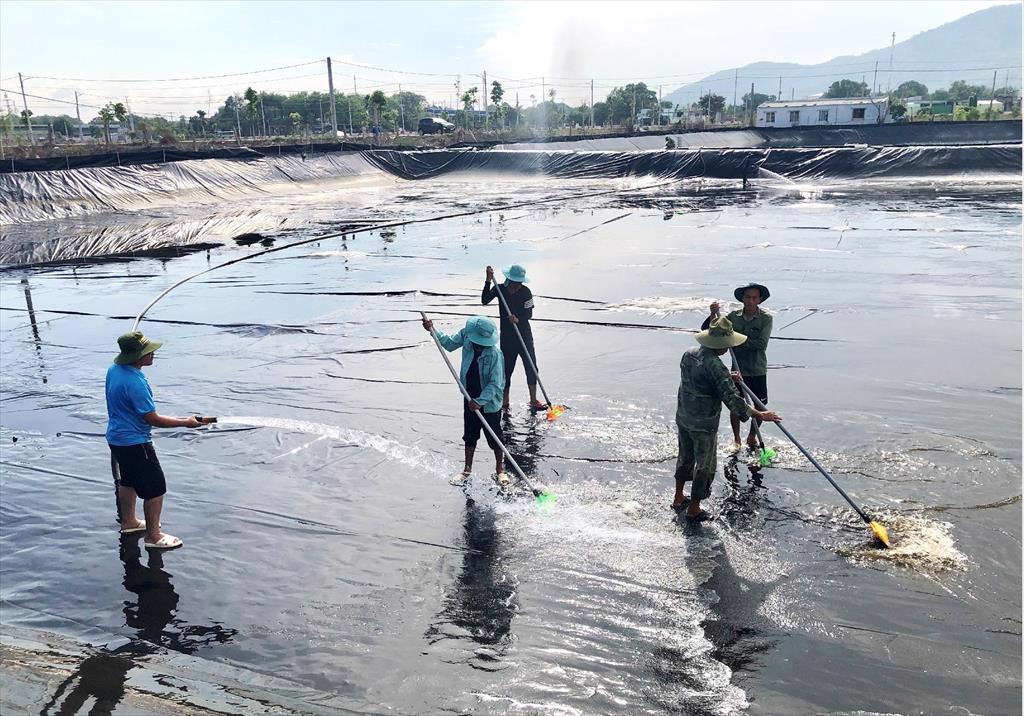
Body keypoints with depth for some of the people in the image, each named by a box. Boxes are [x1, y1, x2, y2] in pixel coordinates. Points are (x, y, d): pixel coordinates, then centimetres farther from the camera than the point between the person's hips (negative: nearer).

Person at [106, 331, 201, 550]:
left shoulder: (114, 369, -1)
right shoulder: (134, 383, -31)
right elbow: (153, 419, -25)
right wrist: (186, 422, -17)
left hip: (116, 438, 10)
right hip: (135, 443, -10)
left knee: (127, 481, 26)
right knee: (155, 488, 1)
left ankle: (128, 522, 44)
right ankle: (153, 536, 11)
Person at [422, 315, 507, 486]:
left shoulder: (495, 354, -27)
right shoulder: (466, 336, -10)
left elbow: (495, 383, -26)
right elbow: (450, 344, 11)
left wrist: (480, 401, -30)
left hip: (490, 403, -5)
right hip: (470, 399, 5)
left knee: (495, 438, 10)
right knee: (470, 436, 18)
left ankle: (500, 470, 30)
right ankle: (467, 469, 34)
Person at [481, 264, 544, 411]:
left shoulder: (525, 291, -7)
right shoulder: (499, 289, -4)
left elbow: (529, 314, -9)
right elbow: (484, 300, -19)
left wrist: (518, 319, -29)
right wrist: (488, 280, -27)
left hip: (524, 334, 0)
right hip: (507, 336, 0)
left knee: (531, 366, -1)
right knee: (507, 368, 4)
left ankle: (533, 400, 10)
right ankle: (505, 402, 16)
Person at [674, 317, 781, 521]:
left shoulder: (689, 354, -1)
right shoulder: (715, 366, -25)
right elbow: (732, 400, -27)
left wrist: (728, 378, 13)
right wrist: (760, 414, -21)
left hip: (683, 418, 8)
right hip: (704, 425, -7)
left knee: (685, 457, 25)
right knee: (705, 466, 10)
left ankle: (678, 498, 39)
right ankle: (693, 509, 20)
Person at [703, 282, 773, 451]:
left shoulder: (766, 318, -10)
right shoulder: (734, 317, -4)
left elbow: (762, 344, -21)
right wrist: (713, 314, -21)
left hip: (758, 371, -1)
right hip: (738, 370, 1)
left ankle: (752, 437, 32)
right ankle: (736, 439, 24)